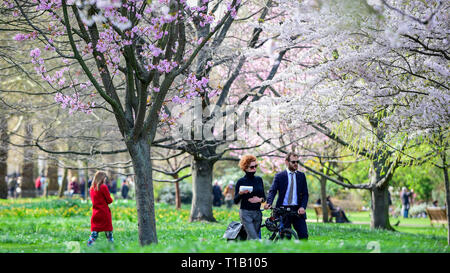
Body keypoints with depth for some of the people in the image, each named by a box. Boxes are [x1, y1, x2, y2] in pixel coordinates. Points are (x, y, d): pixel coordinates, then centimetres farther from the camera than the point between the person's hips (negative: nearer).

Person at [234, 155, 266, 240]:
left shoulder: (259, 179, 10)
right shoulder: (241, 182, -3)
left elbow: (264, 196, 16)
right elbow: (235, 201, -2)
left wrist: (260, 199, -6)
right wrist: (240, 193, -22)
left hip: (257, 213, 5)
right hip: (246, 213, -5)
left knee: (250, 238, 6)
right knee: (255, 239, -16)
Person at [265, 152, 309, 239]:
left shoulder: (301, 176, 12)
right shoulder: (279, 176, 5)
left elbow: (305, 194, 8)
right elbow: (272, 191, -5)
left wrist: (302, 207, -9)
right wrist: (269, 203, -25)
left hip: (297, 210, 2)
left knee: (303, 235, -7)